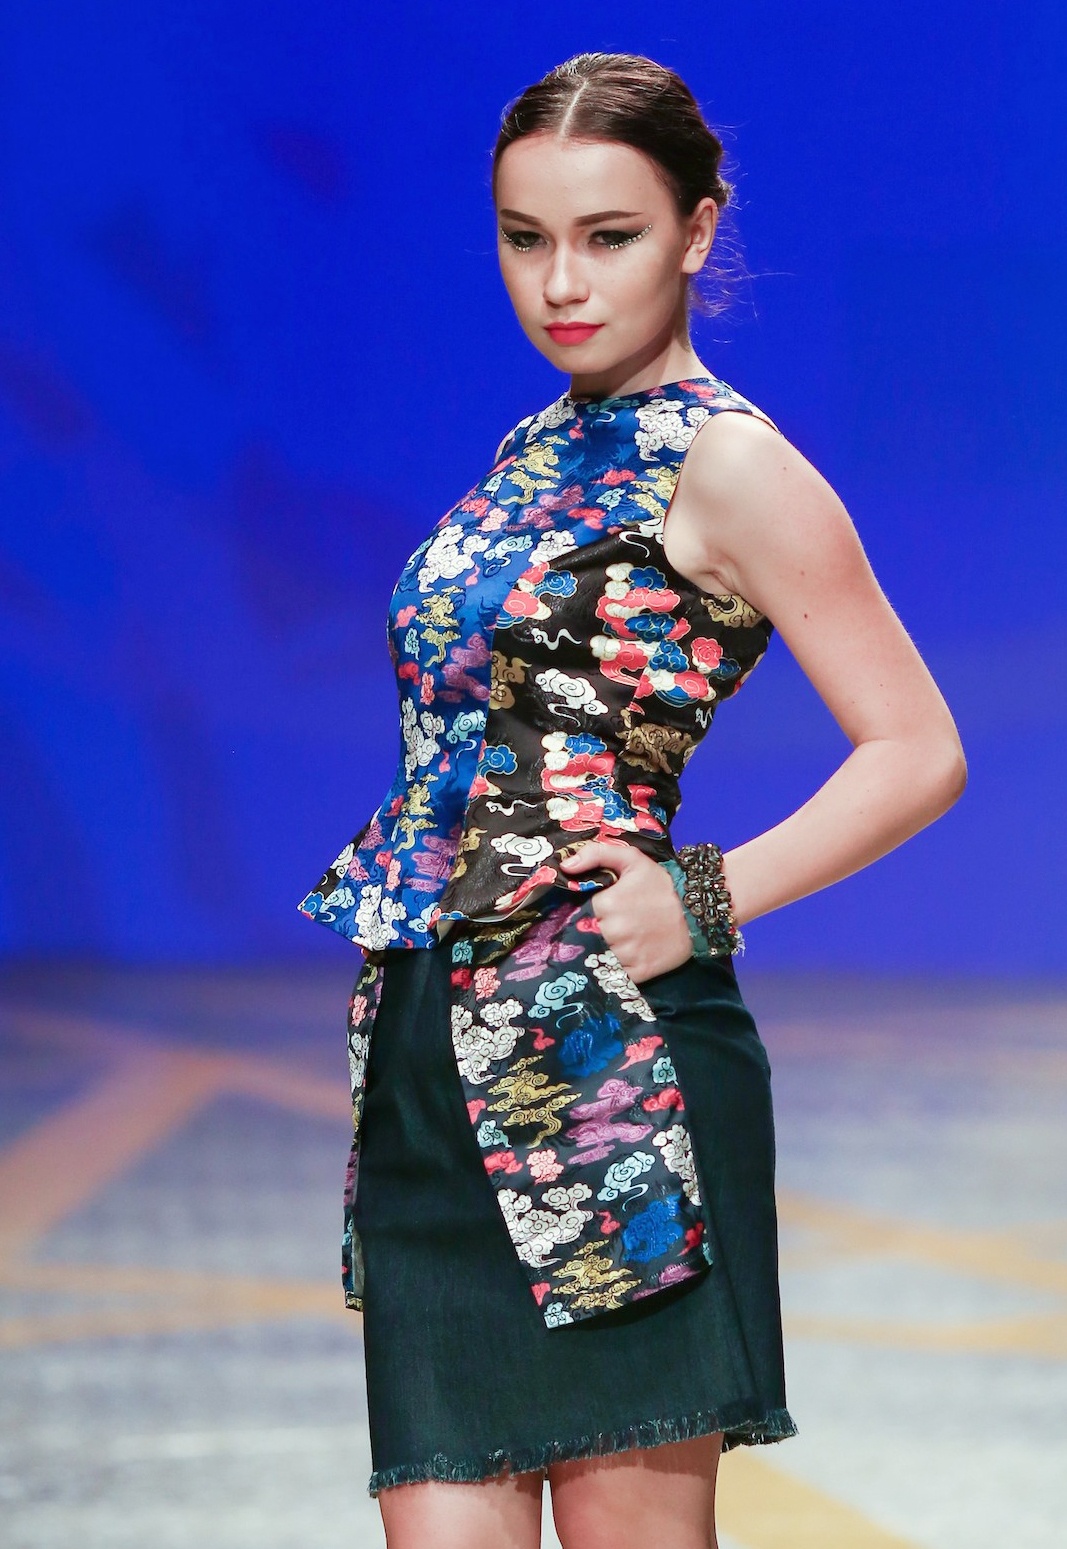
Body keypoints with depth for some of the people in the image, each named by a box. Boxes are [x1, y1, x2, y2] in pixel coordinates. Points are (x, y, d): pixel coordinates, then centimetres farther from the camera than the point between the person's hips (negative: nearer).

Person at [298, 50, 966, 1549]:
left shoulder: (723, 463, -5)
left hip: (607, 1054, -7)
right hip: (433, 1060, 7)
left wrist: (705, 903, -12)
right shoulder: (539, 452, 17)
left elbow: (918, 751, -7)